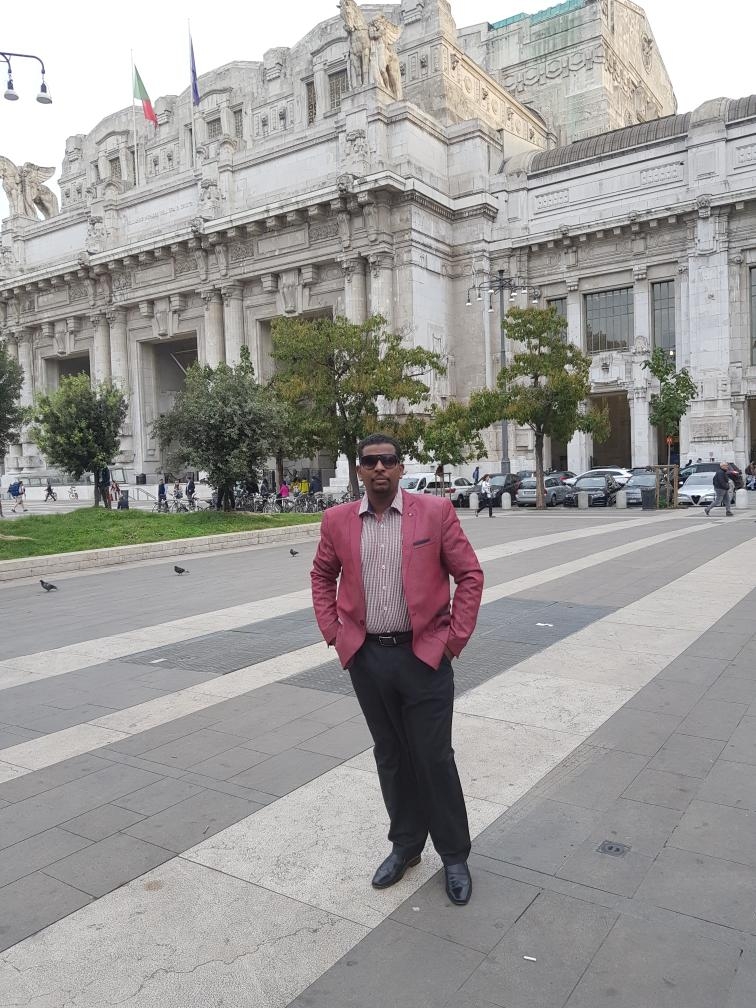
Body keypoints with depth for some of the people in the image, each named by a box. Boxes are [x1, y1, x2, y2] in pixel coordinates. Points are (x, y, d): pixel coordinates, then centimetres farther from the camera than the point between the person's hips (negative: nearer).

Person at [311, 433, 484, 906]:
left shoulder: (436, 511, -7)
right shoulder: (338, 520, 1)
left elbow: (470, 574, -3)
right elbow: (323, 575, 15)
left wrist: (455, 638, -6)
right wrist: (332, 631, 7)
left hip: (424, 655, -3)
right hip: (367, 656, 3)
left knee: (434, 757, 5)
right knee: (390, 756, 16)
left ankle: (455, 856, 27)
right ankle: (405, 845, 36)